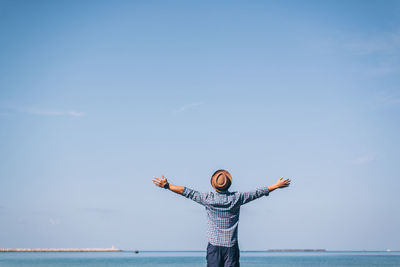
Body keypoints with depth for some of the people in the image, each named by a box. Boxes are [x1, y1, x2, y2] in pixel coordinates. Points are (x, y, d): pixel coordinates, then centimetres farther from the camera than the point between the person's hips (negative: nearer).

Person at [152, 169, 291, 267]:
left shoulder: (208, 198, -9)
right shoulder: (236, 198, -6)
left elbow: (188, 192, -5)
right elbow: (257, 193, 3)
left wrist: (167, 185, 2)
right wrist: (276, 185, 14)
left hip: (214, 245, 0)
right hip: (231, 245, 0)